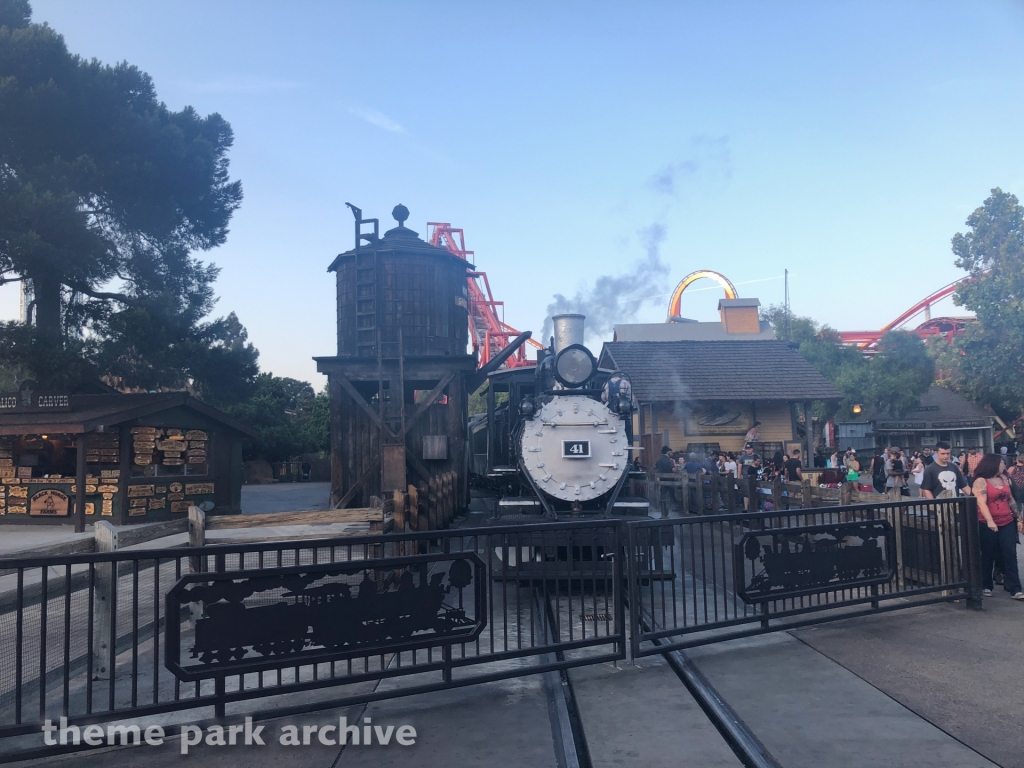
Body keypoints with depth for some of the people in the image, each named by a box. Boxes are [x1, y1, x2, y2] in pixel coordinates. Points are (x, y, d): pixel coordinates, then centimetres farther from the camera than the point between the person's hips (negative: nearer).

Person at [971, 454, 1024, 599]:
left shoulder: (1003, 479, 10)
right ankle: (986, 586, 18)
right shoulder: (981, 481, -10)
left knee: (1010, 555, 0)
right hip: (988, 525, -5)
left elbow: (1011, 500, 16)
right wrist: (989, 521, -32)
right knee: (988, 557, 6)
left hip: (1007, 524, 5)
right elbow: (981, 503, -21)